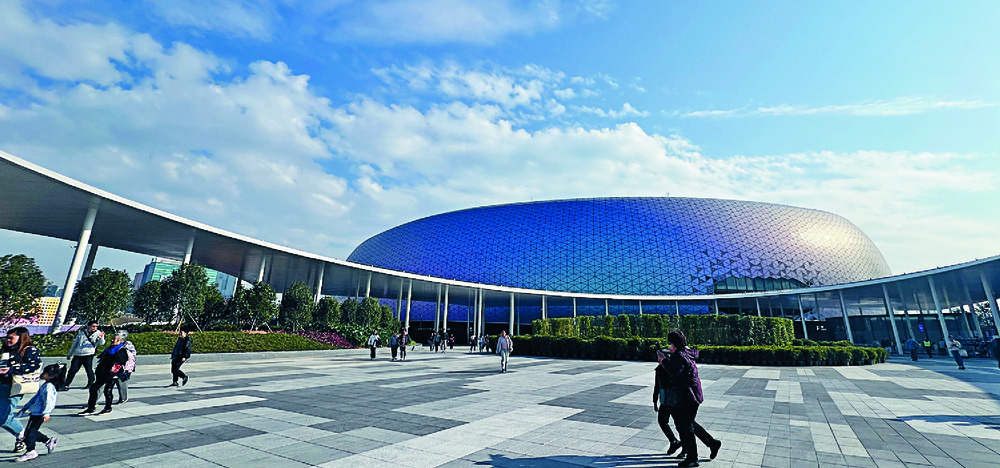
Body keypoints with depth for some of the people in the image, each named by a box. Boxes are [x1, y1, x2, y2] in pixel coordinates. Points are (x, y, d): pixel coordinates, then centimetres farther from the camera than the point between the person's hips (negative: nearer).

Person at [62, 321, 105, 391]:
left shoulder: (98, 333, 3)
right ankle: (66, 385, 11)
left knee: (89, 369, -1)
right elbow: (75, 343, 27)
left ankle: (91, 383, 17)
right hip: (78, 354, 4)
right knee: (72, 370, 2)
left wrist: (101, 338, -35)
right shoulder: (81, 333, 14)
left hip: (88, 355, -4)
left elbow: (101, 343, -12)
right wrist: (70, 354, 29)